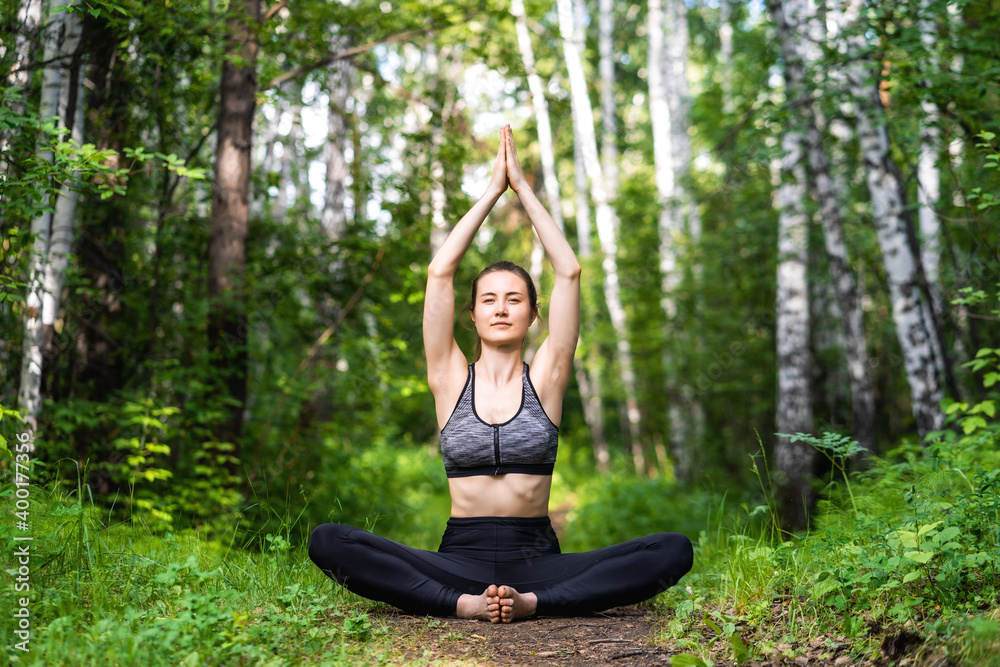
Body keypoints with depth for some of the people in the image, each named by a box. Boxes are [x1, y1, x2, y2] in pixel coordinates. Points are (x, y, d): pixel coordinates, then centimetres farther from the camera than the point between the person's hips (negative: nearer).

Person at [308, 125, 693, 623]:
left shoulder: (545, 377, 7)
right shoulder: (451, 378, 7)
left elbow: (569, 272, 0)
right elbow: (439, 272, -2)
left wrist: (523, 188, 4)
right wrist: (493, 190, 3)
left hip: (536, 558, 1)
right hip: (461, 557, 0)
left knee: (674, 550, -24)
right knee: (327, 541, -24)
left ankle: (533, 601, -27)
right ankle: (464, 603, -27)